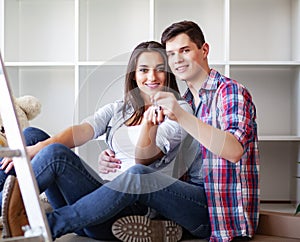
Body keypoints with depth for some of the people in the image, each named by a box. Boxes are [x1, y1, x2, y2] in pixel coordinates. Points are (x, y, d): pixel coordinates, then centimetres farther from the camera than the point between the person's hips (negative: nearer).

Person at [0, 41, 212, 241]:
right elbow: (82, 130, 0)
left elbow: (143, 159, -6)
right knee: (33, 135, -6)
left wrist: (149, 124, -26)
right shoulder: (117, 110, 21)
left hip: (130, 208, -5)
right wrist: (39, 148, -17)